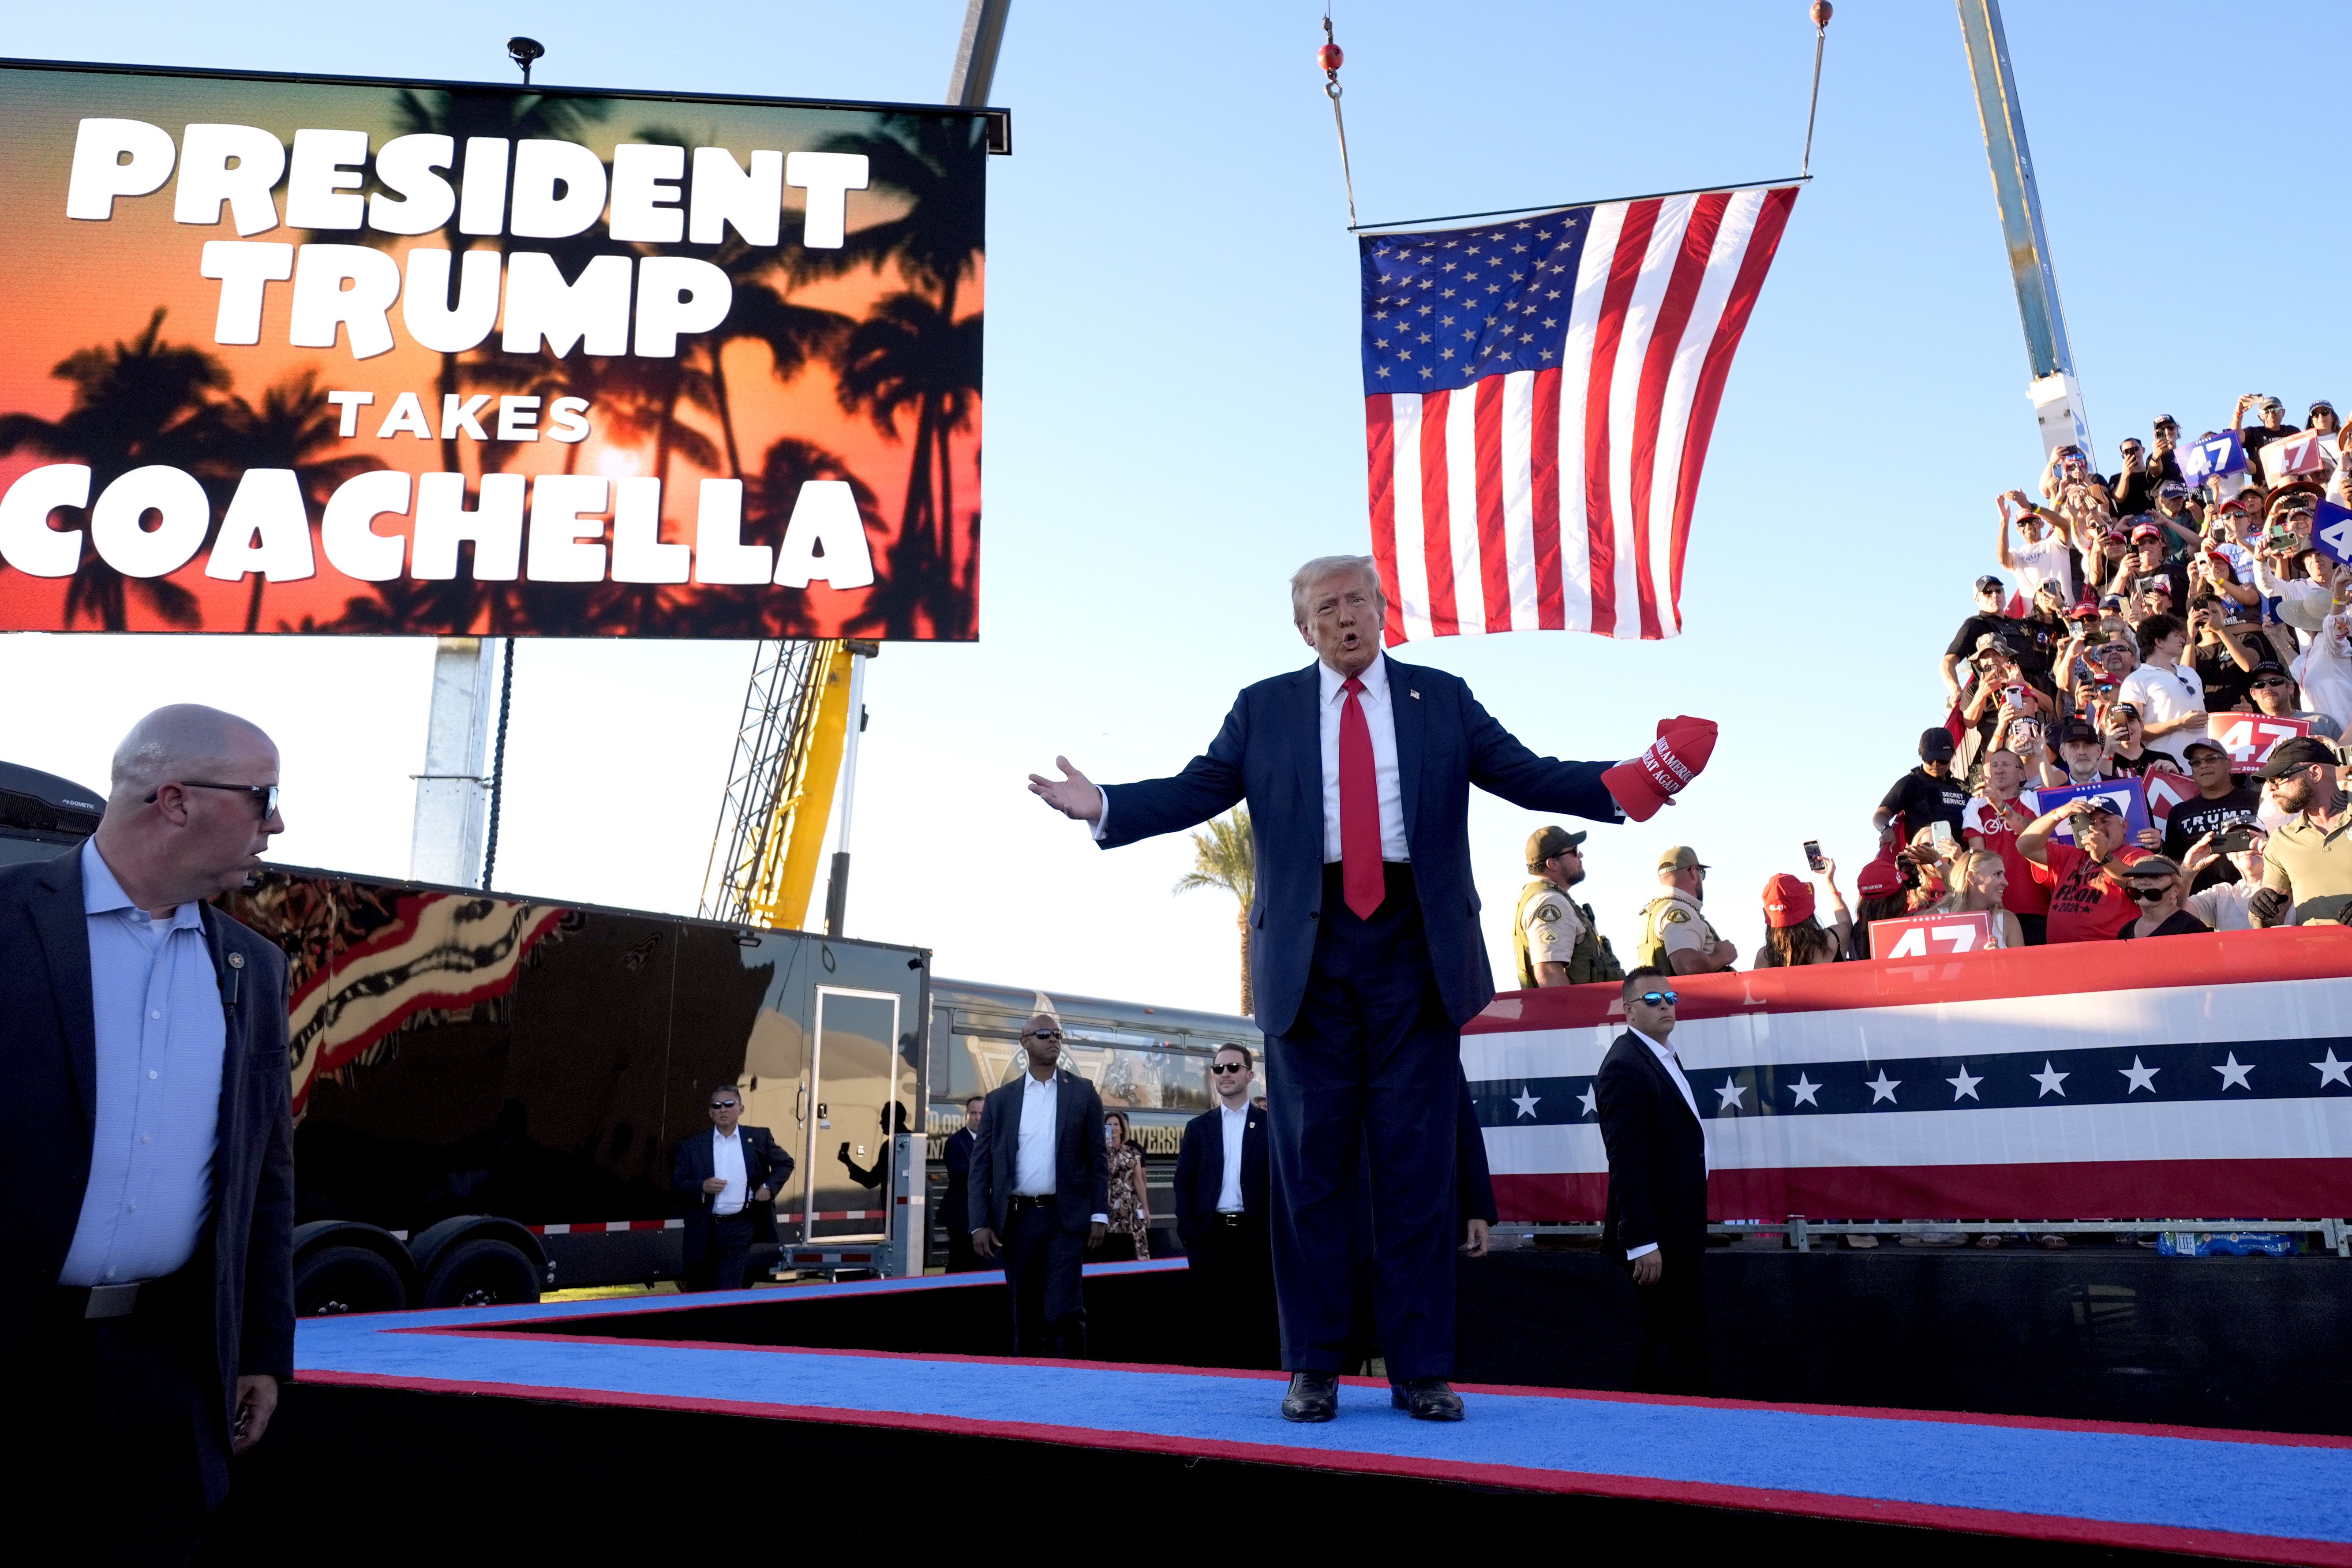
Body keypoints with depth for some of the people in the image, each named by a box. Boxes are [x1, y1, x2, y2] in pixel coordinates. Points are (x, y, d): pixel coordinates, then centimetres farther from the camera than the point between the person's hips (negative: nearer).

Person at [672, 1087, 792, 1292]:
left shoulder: (759, 1137, 5)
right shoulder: (692, 1146, 5)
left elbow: (785, 1163, 15)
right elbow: (677, 1184, 3)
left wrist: (769, 1187, -1)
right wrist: (702, 1188, -16)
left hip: (742, 1227, -2)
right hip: (704, 1230, 2)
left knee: (730, 1291, -10)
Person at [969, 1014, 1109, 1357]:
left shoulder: (1083, 1093, 4)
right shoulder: (1000, 1099, 7)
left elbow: (1098, 1159, 4)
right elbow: (981, 1166, 5)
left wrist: (1100, 1215, -3)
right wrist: (980, 1224, -2)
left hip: (1066, 1217, -2)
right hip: (1017, 1219, 2)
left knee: (1064, 1313, -9)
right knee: (1024, 1316, 8)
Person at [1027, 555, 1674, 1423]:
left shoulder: (1443, 700, 12)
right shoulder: (1263, 709, 11)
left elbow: (1527, 775, 6)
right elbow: (1193, 791, 4)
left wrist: (1632, 782, -10)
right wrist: (1102, 805, -12)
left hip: (1416, 947, 0)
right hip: (1310, 951, 0)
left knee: (1417, 1160, 2)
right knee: (1312, 1161, 4)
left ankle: (1423, 1371, 10)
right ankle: (1313, 1368, 13)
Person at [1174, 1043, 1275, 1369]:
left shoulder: (1271, 1125, 6)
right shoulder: (1198, 1128, 12)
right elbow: (1184, 1183, 9)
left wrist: (1276, 1232, -6)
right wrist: (1187, 1231, -1)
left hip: (1256, 1236, -2)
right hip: (1210, 1236, 2)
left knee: (1259, 1325, -1)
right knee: (1212, 1324, 4)